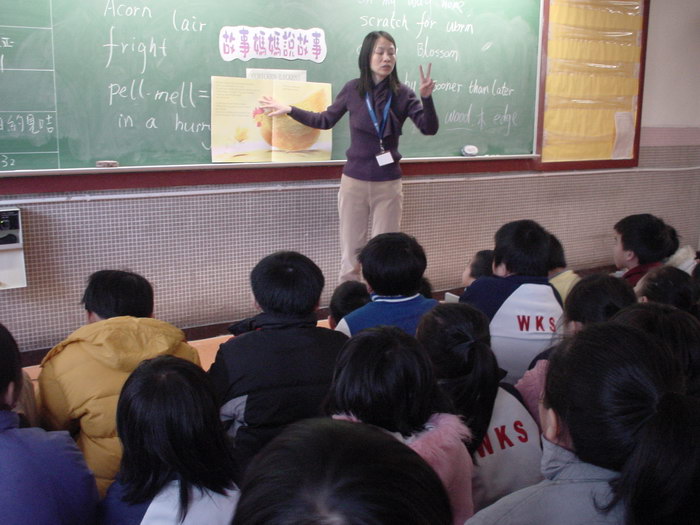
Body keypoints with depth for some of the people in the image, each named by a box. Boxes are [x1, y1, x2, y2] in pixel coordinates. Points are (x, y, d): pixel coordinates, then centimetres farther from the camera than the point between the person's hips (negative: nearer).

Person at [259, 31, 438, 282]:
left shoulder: (402, 93, -5)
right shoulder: (352, 89, -3)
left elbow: (430, 129, -13)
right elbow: (325, 121, 12)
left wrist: (426, 98, -29)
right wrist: (289, 110, 8)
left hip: (388, 184, -1)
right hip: (354, 181, 1)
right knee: (350, 254, 8)